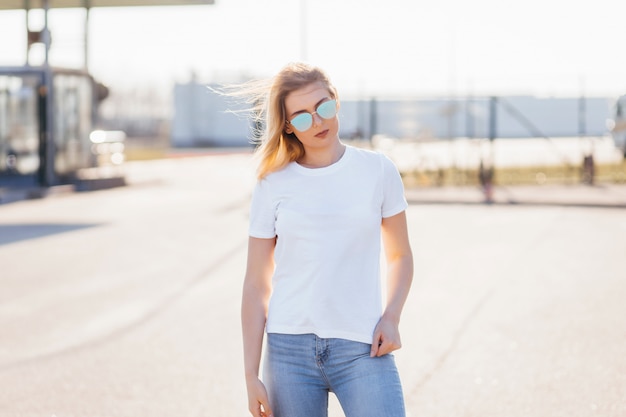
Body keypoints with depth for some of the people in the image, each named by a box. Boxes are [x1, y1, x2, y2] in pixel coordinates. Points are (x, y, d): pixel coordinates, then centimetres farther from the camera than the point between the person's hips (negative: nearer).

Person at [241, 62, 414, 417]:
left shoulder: (378, 171, 4)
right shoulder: (273, 185, 3)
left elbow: (400, 255, 14)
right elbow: (256, 284, 5)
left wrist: (391, 317, -4)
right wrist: (251, 375, 0)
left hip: (362, 348, 0)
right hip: (290, 349, 1)